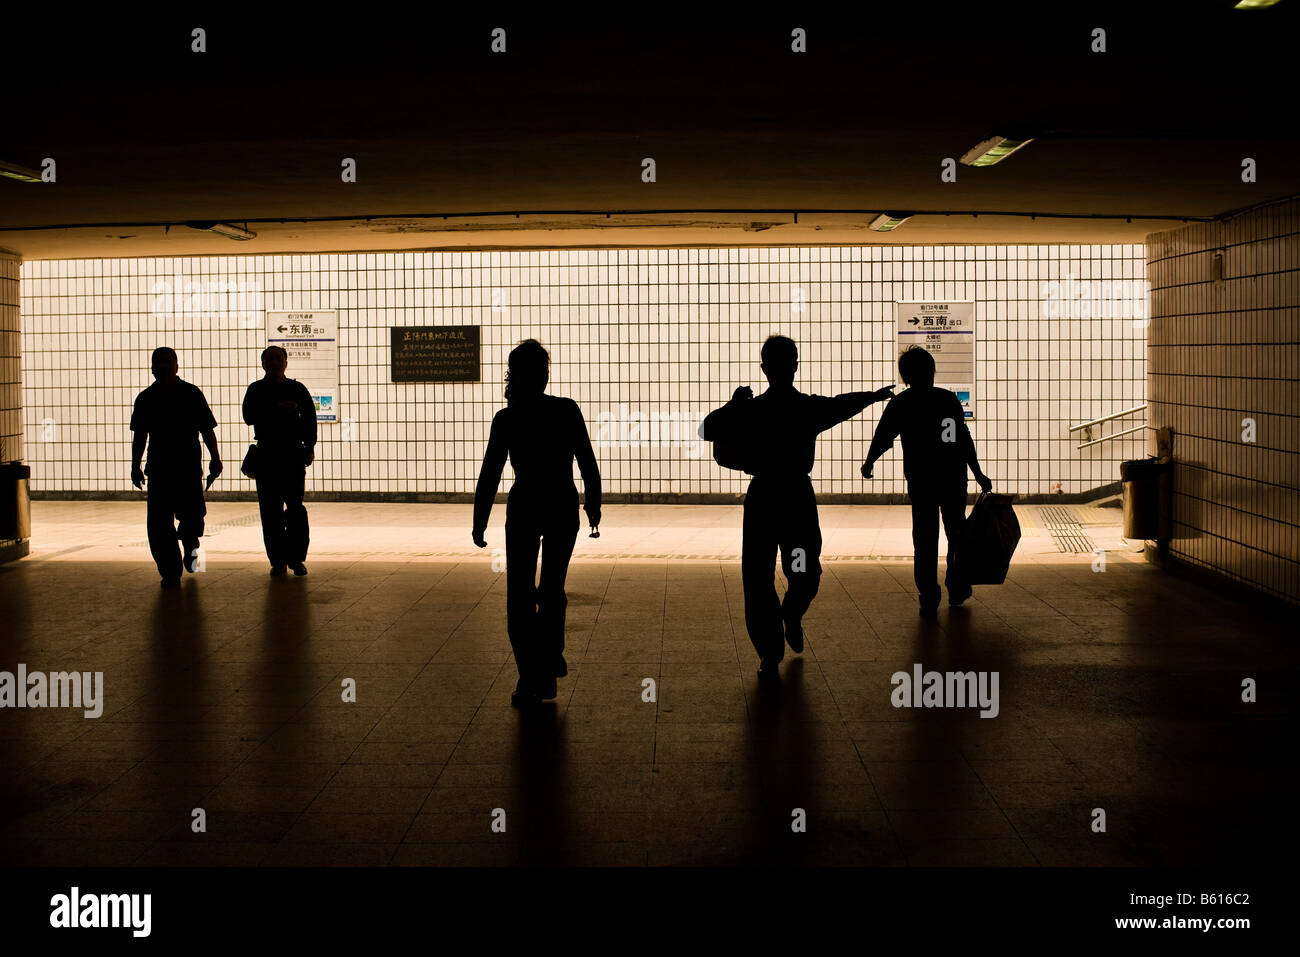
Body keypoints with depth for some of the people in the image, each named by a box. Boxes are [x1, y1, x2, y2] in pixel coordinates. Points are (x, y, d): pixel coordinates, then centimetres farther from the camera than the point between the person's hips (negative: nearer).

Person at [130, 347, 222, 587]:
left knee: (193, 516, -7)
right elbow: (139, 436, 17)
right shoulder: (145, 398, 10)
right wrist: (135, 466, 13)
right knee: (159, 522, -4)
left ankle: (190, 545, 27)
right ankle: (170, 572, 4)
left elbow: (207, 429, 4)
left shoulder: (192, 394, 4)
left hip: (189, 467, -2)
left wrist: (215, 458, -3)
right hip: (159, 468, 2)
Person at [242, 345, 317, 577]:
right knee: (270, 509, -1)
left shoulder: (297, 389, 9)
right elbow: (249, 417, -6)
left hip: (294, 454, -1)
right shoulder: (255, 390, 9)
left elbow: (309, 419, 6)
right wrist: (277, 410, -16)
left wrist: (310, 448, -4)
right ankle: (278, 560, 5)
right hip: (266, 455, 1)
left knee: (295, 506, -7)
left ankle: (297, 558, 1)